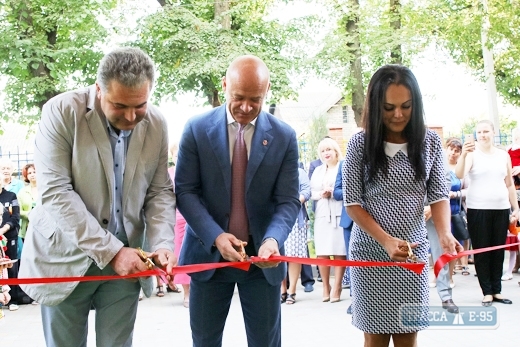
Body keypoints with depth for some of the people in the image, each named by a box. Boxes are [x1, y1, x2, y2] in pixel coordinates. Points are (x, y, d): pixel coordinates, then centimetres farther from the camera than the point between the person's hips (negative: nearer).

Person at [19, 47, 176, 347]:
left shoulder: (157, 124, -1)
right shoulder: (62, 112, -14)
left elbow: (160, 192, 5)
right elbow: (54, 193, -19)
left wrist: (162, 244, -13)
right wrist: (110, 250, -22)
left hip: (126, 258, 3)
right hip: (66, 256, -3)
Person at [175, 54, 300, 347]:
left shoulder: (284, 136, -2)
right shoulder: (197, 129, -4)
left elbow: (288, 201, -5)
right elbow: (185, 191, -6)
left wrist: (272, 239, -25)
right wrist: (215, 236, -20)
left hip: (261, 257, 0)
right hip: (208, 253, 0)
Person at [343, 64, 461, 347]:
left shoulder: (430, 142, 0)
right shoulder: (360, 143, -6)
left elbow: (438, 195, 0)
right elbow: (352, 202, -6)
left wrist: (445, 234, -20)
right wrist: (386, 240, -19)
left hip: (413, 251, 2)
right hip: (370, 251, -1)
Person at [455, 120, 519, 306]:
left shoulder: (503, 155, 9)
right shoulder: (472, 154, -3)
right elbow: (459, 175, -21)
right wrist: (463, 154, -37)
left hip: (501, 209, 3)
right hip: (478, 209, -3)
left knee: (498, 251, 8)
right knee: (481, 251, 1)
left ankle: (497, 290, 16)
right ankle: (487, 292, 8)